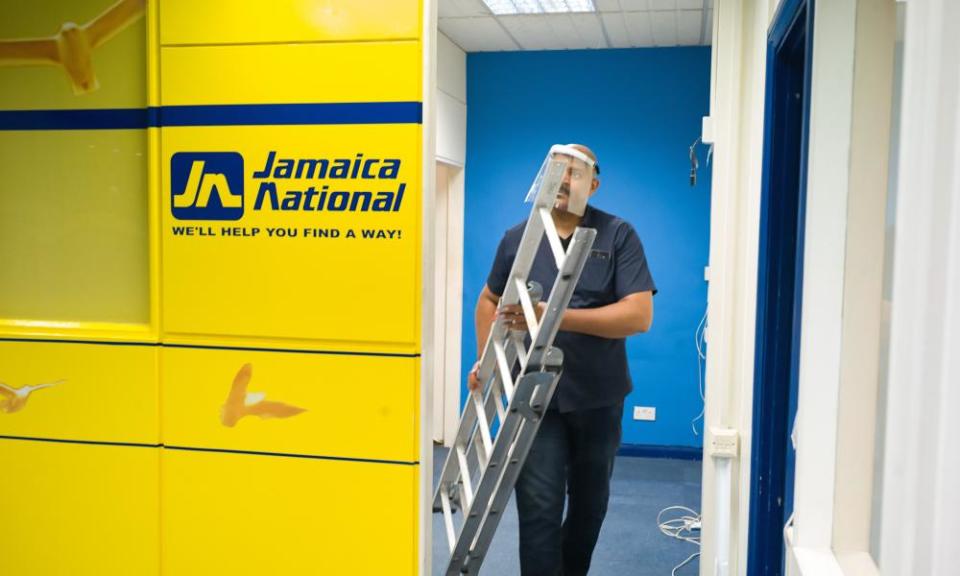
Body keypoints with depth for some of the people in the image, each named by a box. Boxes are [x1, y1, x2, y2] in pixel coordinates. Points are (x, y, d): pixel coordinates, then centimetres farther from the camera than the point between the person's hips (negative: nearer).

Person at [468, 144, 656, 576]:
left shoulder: (618, 236, -6)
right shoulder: (517, 237, 2)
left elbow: (639, 315, -17)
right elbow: (489, 300, 17)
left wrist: (558, 317, -25)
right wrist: (486, 362, 5)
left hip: (597, 397, 0)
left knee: (590, 502, 17)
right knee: (540, 507, -6)